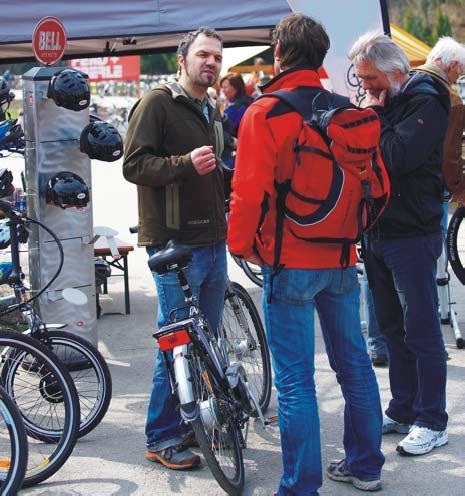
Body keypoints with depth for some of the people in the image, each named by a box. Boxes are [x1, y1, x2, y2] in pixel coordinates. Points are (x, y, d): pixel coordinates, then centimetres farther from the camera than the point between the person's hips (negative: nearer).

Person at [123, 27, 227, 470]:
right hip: (175, 244, -8)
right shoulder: (157, 104, -7)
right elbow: (134, 165, -16)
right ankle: (162, 438, 6)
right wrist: (185, 164, -27)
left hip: (213, 242, 9)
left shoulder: (212, 113, 21)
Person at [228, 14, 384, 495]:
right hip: (342, 259, 6)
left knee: (295, 381, 0)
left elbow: (248, 192, -16)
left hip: (290, 261, -5)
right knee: (354, 365, 17)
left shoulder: (263, 113, -12)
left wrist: (240, 243, 0)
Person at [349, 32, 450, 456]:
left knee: (421, 331, -2)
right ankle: (402, 412, 25)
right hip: (378, 231, 9)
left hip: (412, 235, -8)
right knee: (393, 328, 14)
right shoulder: (382, 103, 13)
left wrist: (375, 116, -15)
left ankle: (432, 422, 6)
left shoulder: (425, 104, -12)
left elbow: (397, 158, -25)